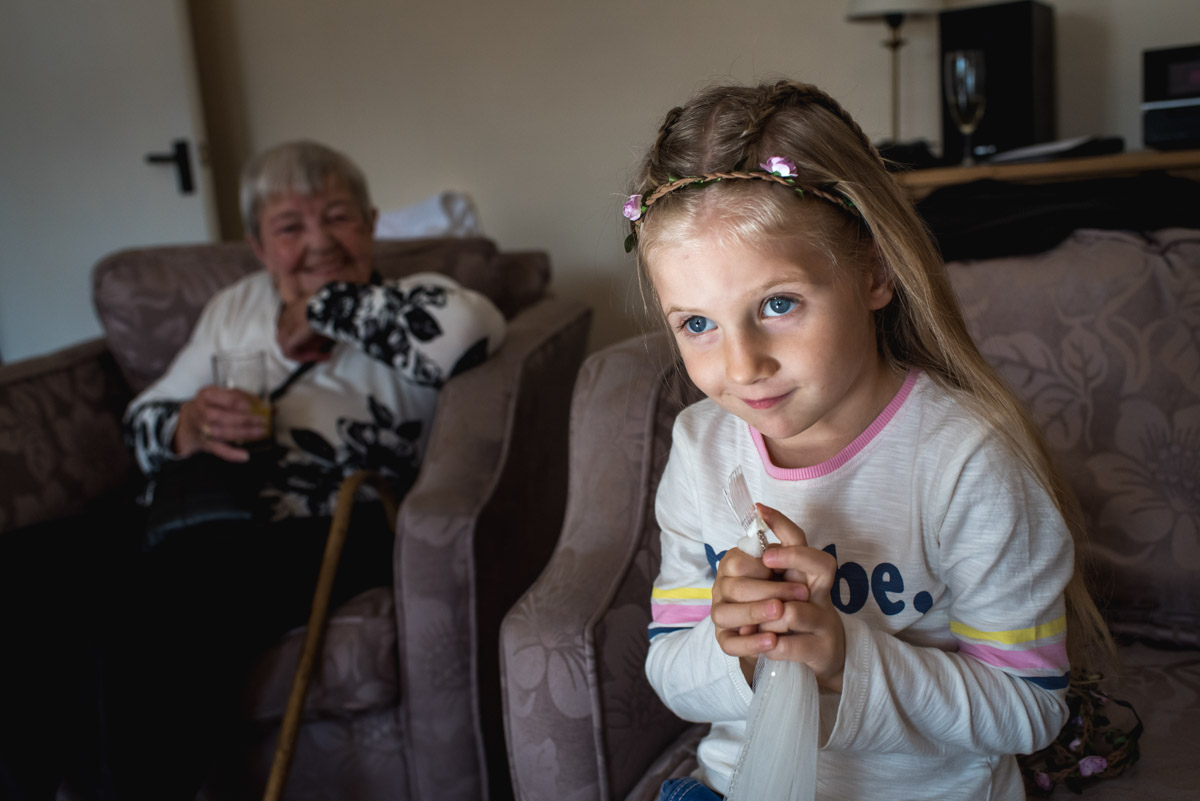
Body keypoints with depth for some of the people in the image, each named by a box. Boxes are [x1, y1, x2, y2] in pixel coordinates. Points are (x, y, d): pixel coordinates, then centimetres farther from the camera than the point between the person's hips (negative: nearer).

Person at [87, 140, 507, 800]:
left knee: (162, 615, -33)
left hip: (319, 533, -5)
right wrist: (185, 430, -1)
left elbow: (471, 326, -19)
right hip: (189, 522, 6)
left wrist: (322, 307, -7)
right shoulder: (234, 306, 24)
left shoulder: (402, 307, 7)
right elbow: (142, 418, 25)